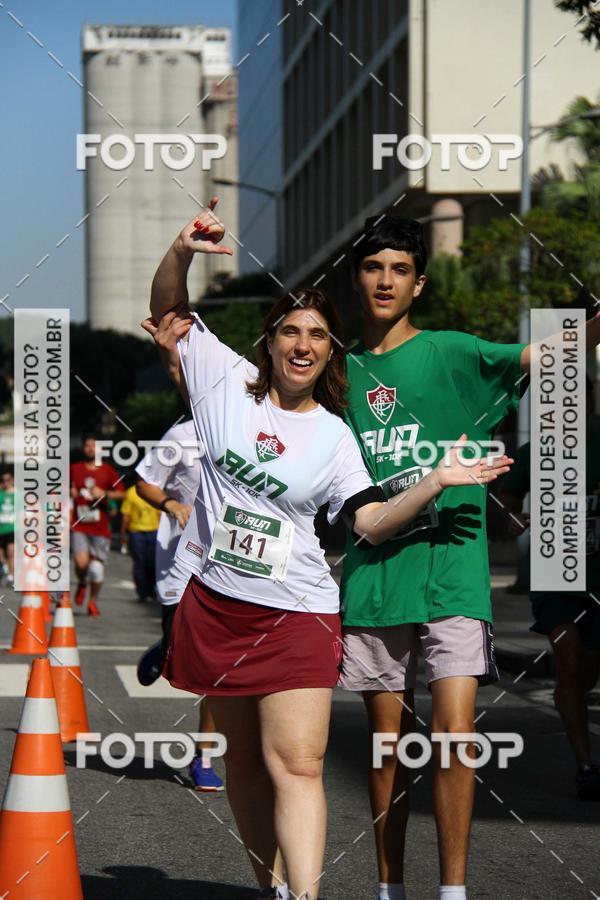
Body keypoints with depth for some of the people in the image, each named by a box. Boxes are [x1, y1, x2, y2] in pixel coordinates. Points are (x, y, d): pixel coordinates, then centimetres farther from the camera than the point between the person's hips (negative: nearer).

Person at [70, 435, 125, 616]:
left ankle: (93, 602, 20)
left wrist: (104, 494, -11)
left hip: (100, 526, 0)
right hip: (79, 525, 0)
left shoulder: (108, 470, 5)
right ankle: (82, 584, 17)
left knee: (97, 565, 1)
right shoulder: (74, 469, 8)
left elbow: (121, 493, 4)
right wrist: (69, 492, 0)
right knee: (81, 562, -18)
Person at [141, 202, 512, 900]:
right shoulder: (227, 381, 3)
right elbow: (166, 309, 7)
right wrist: (183, 252, -13)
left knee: (296, 765, -12)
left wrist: (437, 481, -10)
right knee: (244, 756, 11)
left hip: (297, 614, -1)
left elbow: (371, 522, 2)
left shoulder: (333, 436, 5)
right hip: (216, 604, 1)